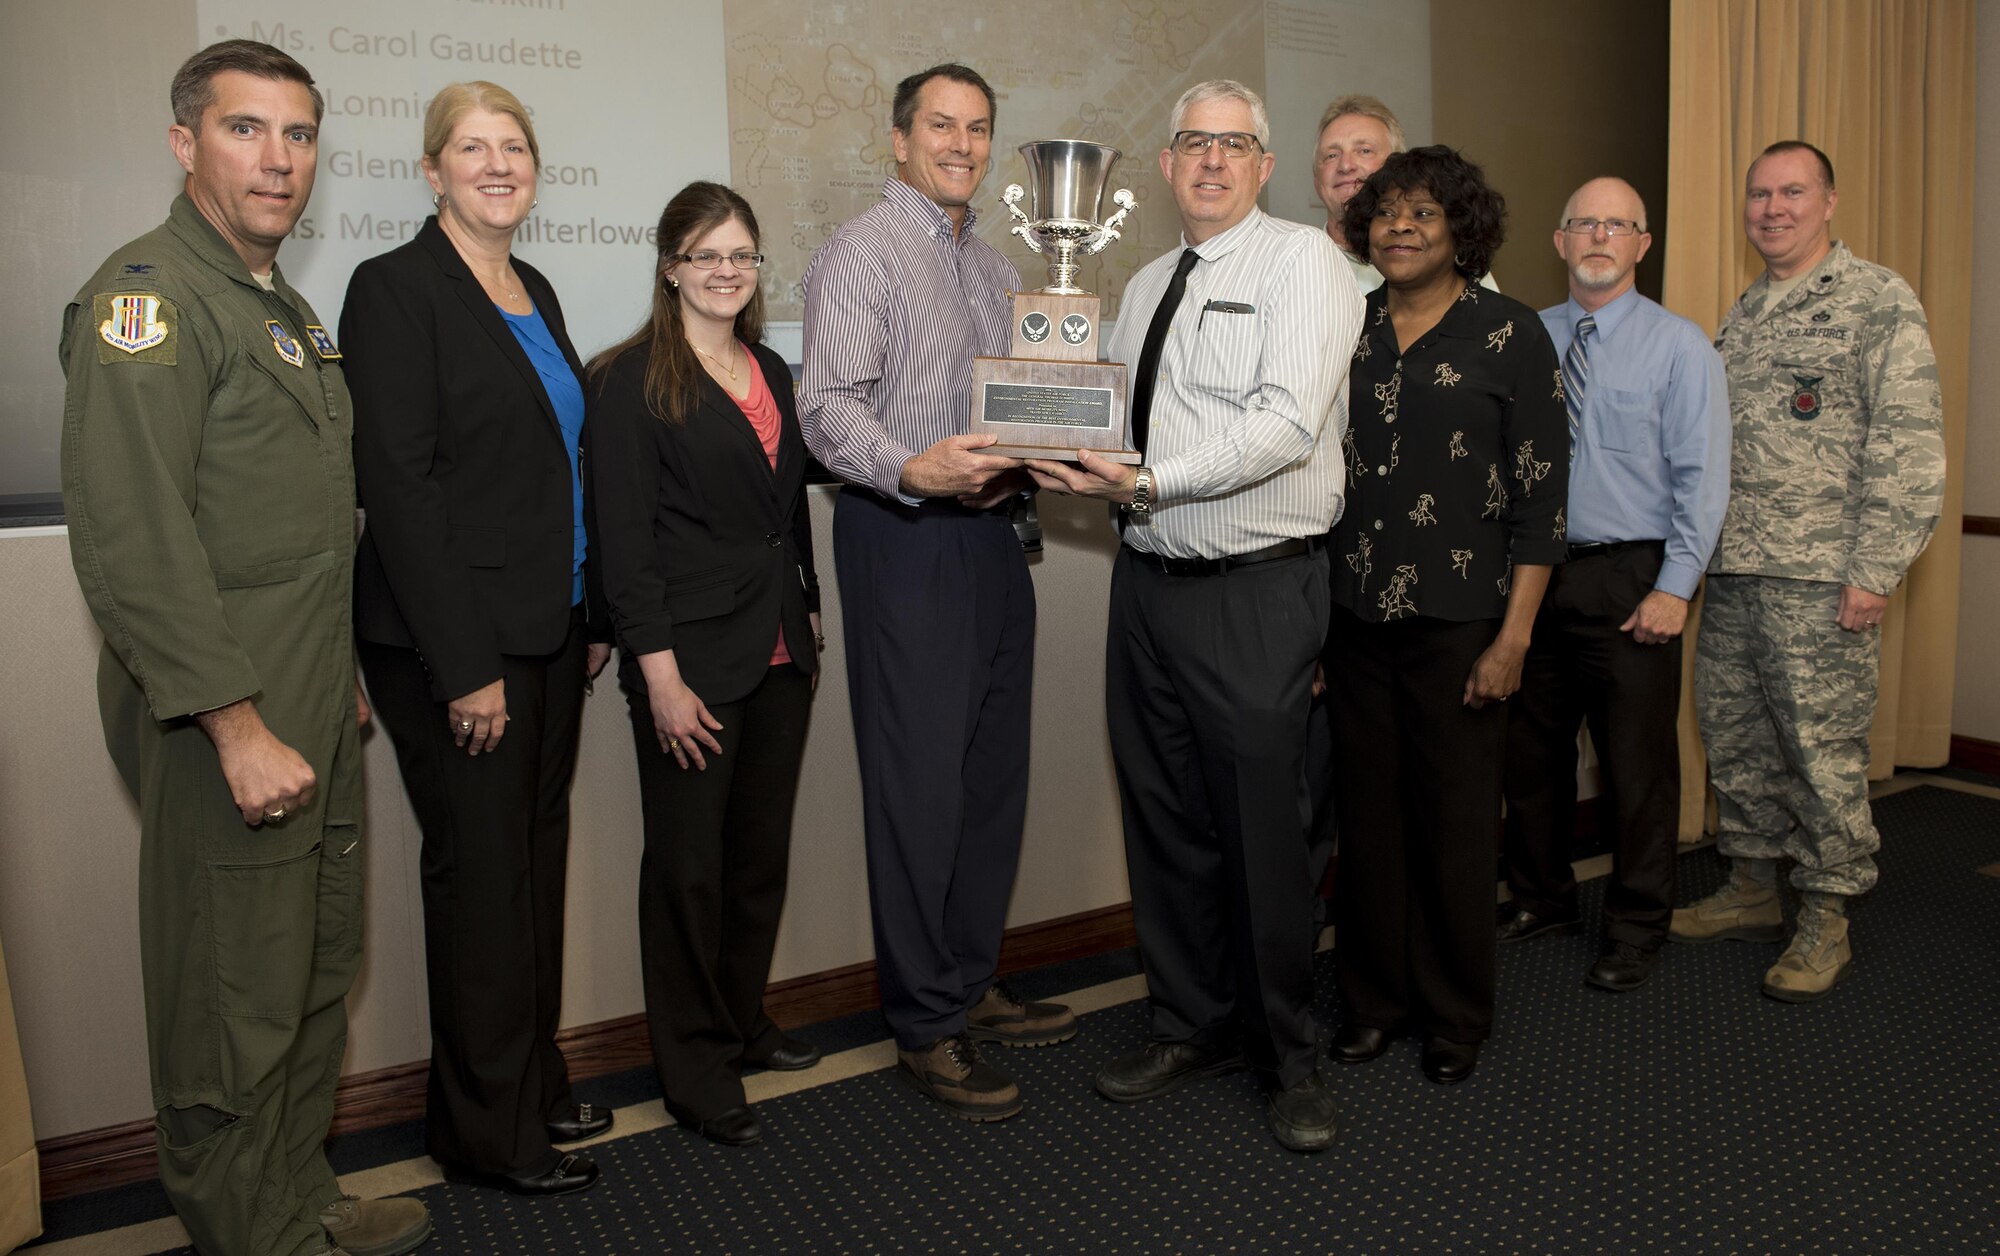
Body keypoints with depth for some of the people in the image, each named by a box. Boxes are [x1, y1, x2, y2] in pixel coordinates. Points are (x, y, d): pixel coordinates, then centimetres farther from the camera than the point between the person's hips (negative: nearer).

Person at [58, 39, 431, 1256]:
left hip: (316, 711, 9)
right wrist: (239, 725, -22)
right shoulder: (148, 293, -12)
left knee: (321, 973, 18)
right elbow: (130, 538, -21)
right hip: (226, 723, -9)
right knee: (237, 1006, 3)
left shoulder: (287, 309, 18)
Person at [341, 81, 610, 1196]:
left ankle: (536, 1082, 30)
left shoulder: (534, 291, 15)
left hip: (550, 633, 8)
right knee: (482, 873, 2)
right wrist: (463, 666, -19)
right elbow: (398, 484, -16)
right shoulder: (396, 288, -9)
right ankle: (487, 1128, 18)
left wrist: (596, 616, 13)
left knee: (540, 857, 14)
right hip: (459, 643, -7)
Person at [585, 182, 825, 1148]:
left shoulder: (771, 373, 14)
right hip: (691, 657, -6)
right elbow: (623, 539, -12)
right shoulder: (630, 381, -7)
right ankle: (696, 1068, 16)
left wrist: (809, 620, 16)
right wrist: (660, 673, -16)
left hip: (779, 651, 7)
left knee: (763, 851, 14)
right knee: (689, 864, 2)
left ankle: (743, 1024, 31)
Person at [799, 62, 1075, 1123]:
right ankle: (926, 1027, 8)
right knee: (920, 783, -5)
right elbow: (829, 407, -15)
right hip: (903, 538, -8)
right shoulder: (862, 252, -4)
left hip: (990, 533, 8)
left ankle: (972, 986, 27)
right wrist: (915, 470, -32)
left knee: (994, 775, 12)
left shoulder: (995, 268, 21)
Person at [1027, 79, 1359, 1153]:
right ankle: (1190, 1027, 32)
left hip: (1256, 592, -6)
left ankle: (1288, 1056, 21)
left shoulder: (1302, 261, -4)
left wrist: (1146, 482, -23)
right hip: (1147, 581, 7)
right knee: (1165, 821, 13)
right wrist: (1070, 452, -3)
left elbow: (1286, 422, -18)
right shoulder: (1145, 287, 18)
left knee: (1261, 830, 0)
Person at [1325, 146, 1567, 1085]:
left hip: (1457, 620, -3)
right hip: (1355, 615, 3)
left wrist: (1514, 636, -10)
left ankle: (1456, 1016, 23)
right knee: (1367, 814, 8)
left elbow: (1541, 491, -4)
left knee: (1454, 822, 5)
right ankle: (1372, 998, 25)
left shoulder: (1510, 334, -1)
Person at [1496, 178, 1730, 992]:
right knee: (1531, 752, 12)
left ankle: (1636, 928, 21)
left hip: (1630, 578, -3)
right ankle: (1540, 900, 31)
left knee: (1636, 763, 4)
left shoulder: (1679, 346, -2)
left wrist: (1675, 588, -13)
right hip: (1533, 575, 4)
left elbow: (1702, 477, -6)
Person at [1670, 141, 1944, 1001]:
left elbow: (1909, 444, -10)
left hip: (1819, 578, -7)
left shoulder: (1878, 301, -4)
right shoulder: (1741, 316, 17)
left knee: (1823, 748, -1)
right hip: (1731, 574, 7)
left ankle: (1826, 919, 13)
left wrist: (1874, 569, -15)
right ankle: (1753, 889, 27)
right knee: (1733, 734, 12)